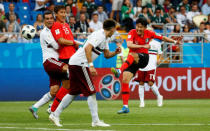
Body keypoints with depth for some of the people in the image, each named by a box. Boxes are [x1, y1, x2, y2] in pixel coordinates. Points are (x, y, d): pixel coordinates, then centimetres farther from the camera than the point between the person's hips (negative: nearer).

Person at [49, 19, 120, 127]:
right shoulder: (99, 35, -14)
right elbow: (87, 48, -26)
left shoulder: (105, 38, 18)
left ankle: (55, 115, 18)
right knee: (91, 92, -7)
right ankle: (95, 121, -5)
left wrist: (115, 52, 6)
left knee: (73, 93, 14)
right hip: (80, 64, -10)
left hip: (74, 63, 10)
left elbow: (107, 55, 26)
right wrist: (91, 65, -30)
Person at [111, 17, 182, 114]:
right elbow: (129, 45, -25)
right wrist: (143, 46, -27)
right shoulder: (132, 33, -8)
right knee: (125, 80, -13)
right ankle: (125, 107, -8)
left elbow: (162, 38, 14)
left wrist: (174, 41, 9)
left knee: (132, 55, -35)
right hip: (131, 61, 1)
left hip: (143, 58, -1)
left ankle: (119, 71, -55)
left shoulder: (148, 33, 0)